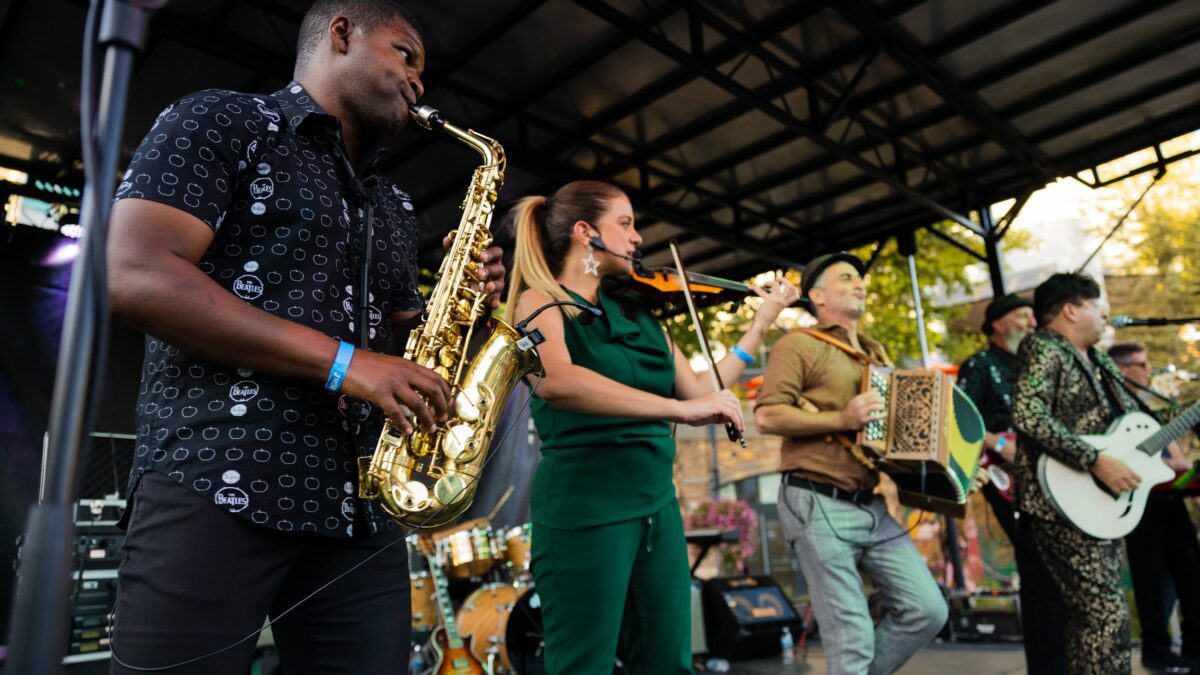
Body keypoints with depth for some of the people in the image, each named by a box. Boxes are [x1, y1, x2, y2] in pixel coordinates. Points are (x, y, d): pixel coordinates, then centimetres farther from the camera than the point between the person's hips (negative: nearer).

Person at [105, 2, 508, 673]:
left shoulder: (394, 206, 22)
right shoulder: (221, 120, 4)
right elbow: (136, 275, -11)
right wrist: (342, 362, -15)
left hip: (358, 508, 6)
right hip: (217, 488, -5)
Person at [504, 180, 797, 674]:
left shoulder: (637, 310, 13)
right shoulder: (540, 302, -6)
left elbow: (698, 391, 11)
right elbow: (555, 381, -28)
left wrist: (762, 322, 12)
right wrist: (679, 407, -33)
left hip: (656, 500, 7)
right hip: (584, 502, -6)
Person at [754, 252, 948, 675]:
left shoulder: (876, 353, 20)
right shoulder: (799, 345, -4)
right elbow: (766, 417, -14)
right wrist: (841, 420, -20)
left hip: (872, 506, 7)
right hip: (818, 506, -7)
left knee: (928, 611, 3)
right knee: (852, 637, -4)